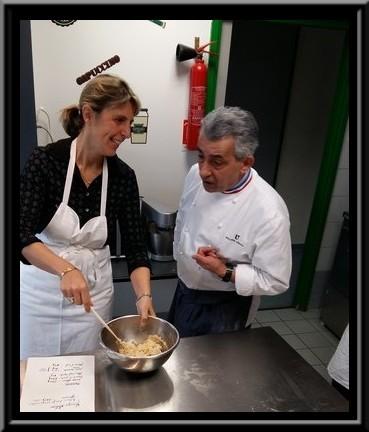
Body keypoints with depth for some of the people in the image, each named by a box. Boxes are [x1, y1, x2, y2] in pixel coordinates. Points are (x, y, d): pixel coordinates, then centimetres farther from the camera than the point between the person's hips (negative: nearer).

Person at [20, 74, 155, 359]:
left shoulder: (123, 176, -8)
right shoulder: (46, 160, -16)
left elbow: (135, 247, -7)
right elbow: (22, 234, -22)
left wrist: (144, 295, -21)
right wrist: (66, 269, -38)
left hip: (93, 290, 2)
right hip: (41, 289, -1)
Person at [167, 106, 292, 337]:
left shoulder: (269, 212, -31)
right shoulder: (196, 175, -14)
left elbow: (276, 281, -21)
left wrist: (224, 272, -30)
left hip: (226, 308, -5)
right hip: (184, 292, 6)